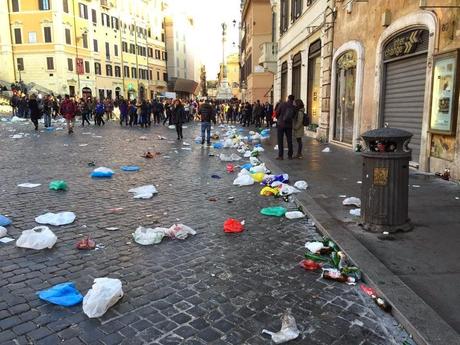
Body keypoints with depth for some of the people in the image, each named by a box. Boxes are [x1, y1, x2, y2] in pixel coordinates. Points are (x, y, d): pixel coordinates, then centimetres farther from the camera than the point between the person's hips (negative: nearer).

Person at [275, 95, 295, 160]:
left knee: (280, 141, 2)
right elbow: (293, 116, 5)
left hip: (281, 124, -3)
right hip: (289, 125, 3)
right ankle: (290, 155, 14)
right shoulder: (293, 107, -2)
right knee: (289, 140, 10)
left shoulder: (282, 105, -10)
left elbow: (277, 114, -7)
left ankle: (280, 155, 0)